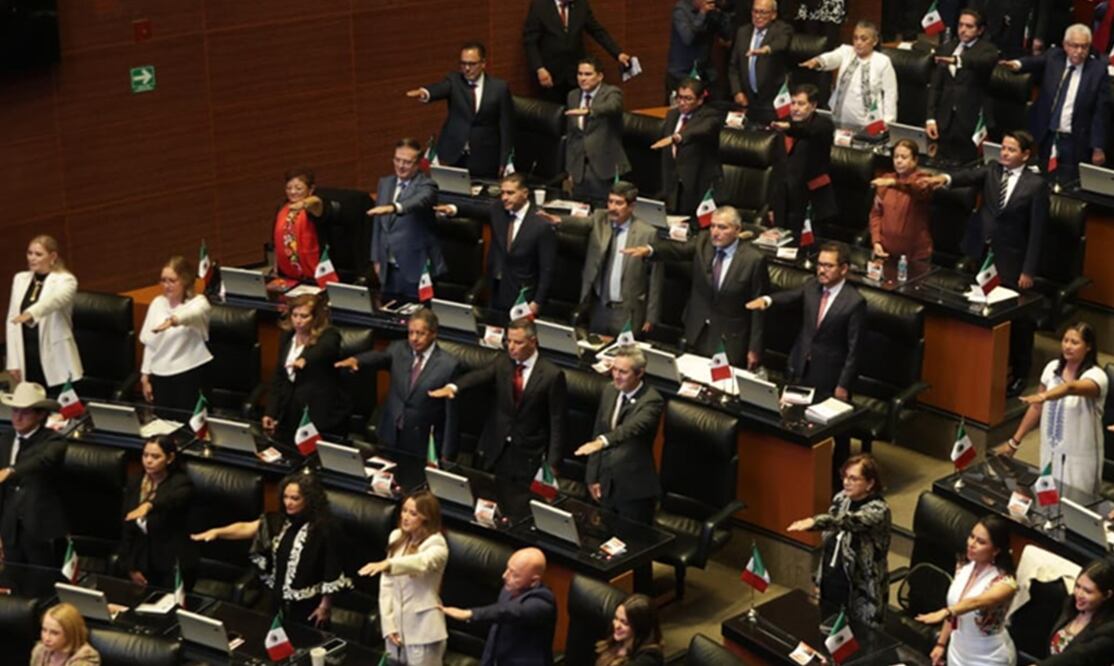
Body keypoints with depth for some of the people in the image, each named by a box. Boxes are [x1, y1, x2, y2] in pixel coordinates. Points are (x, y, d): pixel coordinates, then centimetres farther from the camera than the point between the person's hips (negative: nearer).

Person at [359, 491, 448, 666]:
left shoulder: (436, 544, -13)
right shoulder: (396, 537, 6)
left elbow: (421, 562, -36)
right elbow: (387, 583, 6)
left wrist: (388, 564, -53)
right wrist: (388, 623, -2)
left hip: (423, 631, -6)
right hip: (397, 625, 6)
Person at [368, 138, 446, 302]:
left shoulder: (426, 186, -8)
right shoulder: (385, 183, 12)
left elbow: (419, 201, -32)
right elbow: (377, 223, 17)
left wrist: (393, 207, -50)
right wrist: (376, 258, 12)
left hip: (416, 270, -6)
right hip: (388, 269, 6)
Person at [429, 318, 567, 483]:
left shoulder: (552, 375, -8)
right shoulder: (502, 364, 3)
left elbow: (557, 423, -7)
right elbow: (479, 376, -16)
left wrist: (552, 464, -11)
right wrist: (453, 387, -38)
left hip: (528, 457, -4)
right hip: (494, 451, 4)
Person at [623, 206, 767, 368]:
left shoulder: (754, 259, -14)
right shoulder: (703, 242, -1)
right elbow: (677, 249, -15)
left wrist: (754, 349, -10)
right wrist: (648, 250, -36)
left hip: (729, 341, -4)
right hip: (696, 335, 4)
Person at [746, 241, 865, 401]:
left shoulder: (855, 302, -17)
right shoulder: (812, 286, 2)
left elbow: (854, 349, -15)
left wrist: (843, 385, -15)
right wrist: (766, 300, -33)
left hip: (827, 375, -5)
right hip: (799, 366, 6)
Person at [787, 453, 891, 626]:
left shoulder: (878, 510, -20)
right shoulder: (841, 499, 2)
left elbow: (850, 521, -41)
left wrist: (815, 521, -57)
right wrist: (819, 579, 14)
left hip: (861, 594, -7)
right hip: (830, 585, 7)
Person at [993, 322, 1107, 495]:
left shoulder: (1096, 376, -17)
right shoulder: (1053, 368, 1)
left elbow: (1070, 388, -40)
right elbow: (1037, 407, 9)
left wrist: (1043, 396, -58)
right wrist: (1015, 441, 9)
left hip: (1079, 458, -5)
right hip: (1050, 451, 5)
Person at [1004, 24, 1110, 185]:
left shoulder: (1098, 69, -4)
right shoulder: (1053, 58, 4)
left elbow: (1100, 112, -4)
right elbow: (1036, 61, -17)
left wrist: (1098, 148, -5)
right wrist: (1018, 64, -42)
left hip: (1073, 143, -3)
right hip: (1044, 137, 3)